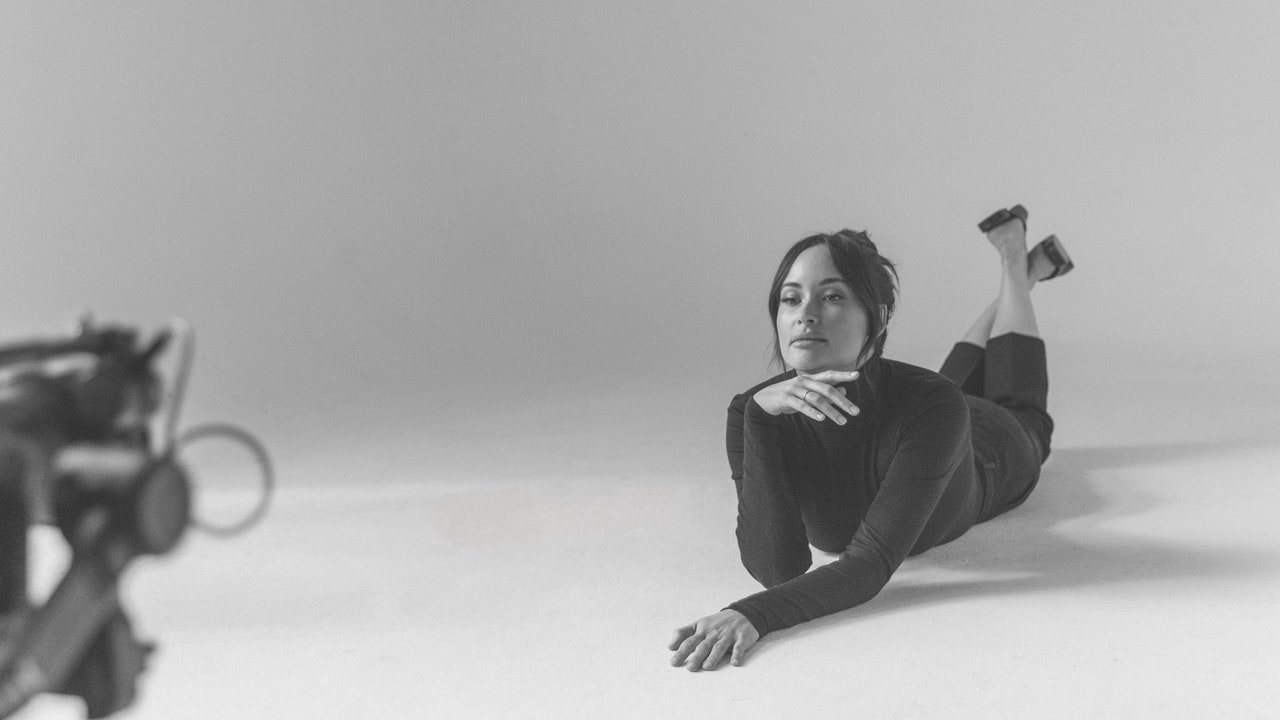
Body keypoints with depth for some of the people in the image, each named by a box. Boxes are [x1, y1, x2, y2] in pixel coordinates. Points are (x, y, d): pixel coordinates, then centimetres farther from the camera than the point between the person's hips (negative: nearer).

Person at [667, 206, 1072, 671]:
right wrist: (760, 415, -57)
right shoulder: (756, 411, -40)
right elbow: (776, 567, -46)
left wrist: (751, 615, -72)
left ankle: (1018, 264, 52)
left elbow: (871, 564, -55)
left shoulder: (931, 406, -50)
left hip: (992, 455, -2)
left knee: (1025, 423, 36)